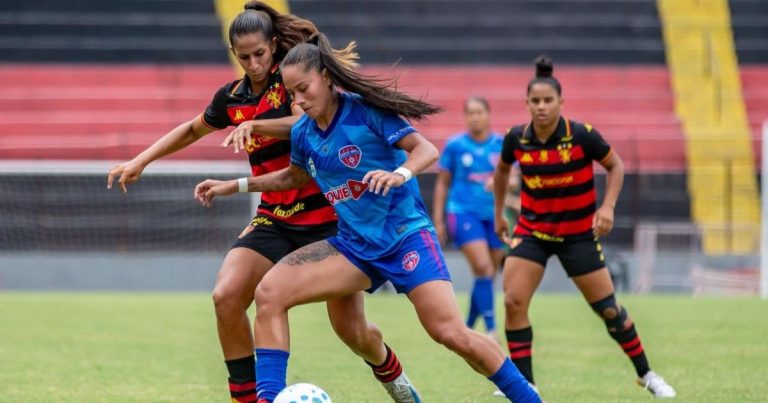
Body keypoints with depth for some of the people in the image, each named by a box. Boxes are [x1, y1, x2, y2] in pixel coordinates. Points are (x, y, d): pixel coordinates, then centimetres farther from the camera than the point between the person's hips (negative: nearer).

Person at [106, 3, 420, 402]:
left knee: (352, 331, -2)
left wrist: (253, 126, -41)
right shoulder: (232, 96, 6)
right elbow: (192, 130, 24)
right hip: (275, 219, 5)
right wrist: (141, 161, 17)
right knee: (226, 296, -20)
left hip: (327, 215, -5)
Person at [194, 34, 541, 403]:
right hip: (353, 245, 6)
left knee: (451, 333, -18)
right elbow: (294, 176, 27)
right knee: (269, 292, -14)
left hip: (406, 236, -5)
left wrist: (400, 173, -35)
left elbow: (427, 150, -15)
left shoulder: (365, 109, -12)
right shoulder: (302, 133, 5)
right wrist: (234, 186, 22)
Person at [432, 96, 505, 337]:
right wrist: (437, 220, 6)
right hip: (464, 212, -3)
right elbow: (442, 183, 7)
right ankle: (491, 329, -19)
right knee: (483, 268, -19)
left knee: (487, 276, 8)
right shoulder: (455, 145, 0)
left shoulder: (502, 144, 4)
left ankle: (468, 327, 26)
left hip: (494, 215, 3)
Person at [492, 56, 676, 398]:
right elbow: (502, 170, 13)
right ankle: (524, 384, -2)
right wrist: (499, 213, 15)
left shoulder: (582, 136, -18)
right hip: (532, 230, 2)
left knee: (608, 309, 2)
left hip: (578, 234, -2)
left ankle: (646, 374, 22)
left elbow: (615, 166, -3)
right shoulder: (516, 139, -9)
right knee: (513, 301, -14)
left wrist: (608, 206, -16)